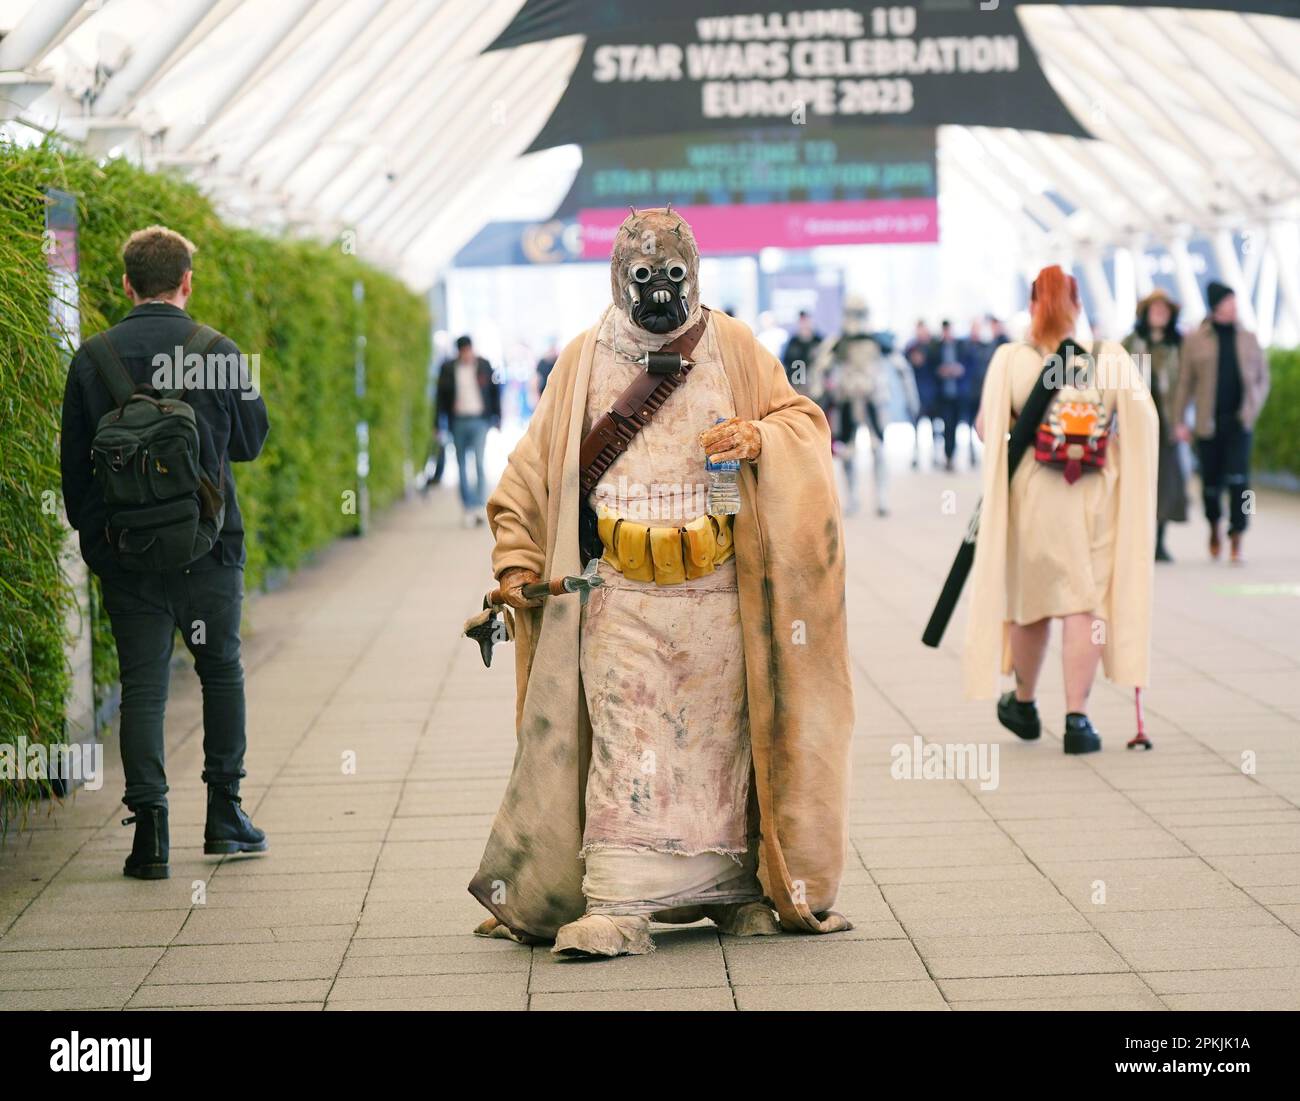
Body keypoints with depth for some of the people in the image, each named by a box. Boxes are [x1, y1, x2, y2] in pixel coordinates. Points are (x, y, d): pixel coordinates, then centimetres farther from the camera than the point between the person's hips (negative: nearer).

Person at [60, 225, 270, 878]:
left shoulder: (91, 359, -1)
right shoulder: (217, 352, -6)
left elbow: (74, 464, 4)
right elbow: (252, 441, 7)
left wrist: (93, 537, 14)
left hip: (125, 554, 1)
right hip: (208, 548, -1)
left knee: (142, 685, 4)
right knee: (222, 669, 16)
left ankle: (150, 825, -5)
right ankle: (224, 812, 19)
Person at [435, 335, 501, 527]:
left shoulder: (483, 366, 4)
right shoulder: (448, 369, 2)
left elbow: (494, 391, 11)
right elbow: (441, 396, 5)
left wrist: (496, 417, 9)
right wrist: (440, 423, 2)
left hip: (479, 420, -1)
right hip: (458, 422, 1)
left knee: (479, 462, -12)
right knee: (462, 466, 5)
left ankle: (479, 507, -12)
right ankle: (468, 508, 11)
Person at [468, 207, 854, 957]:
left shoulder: (734, 349, 8)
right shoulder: (585, 361, 10)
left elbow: (806, 422, 9)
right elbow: (535, 467, 15)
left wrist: (760, 437, -12)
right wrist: (516, 556, 5)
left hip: (717, 594, 1)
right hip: (619, 594, 0)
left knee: (719, 738, 6)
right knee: (624, 745, -10)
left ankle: (735, 890, 17)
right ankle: (615, 904, -13)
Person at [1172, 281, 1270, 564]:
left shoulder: (1248, 339, 9)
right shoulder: (1196, 339, 3)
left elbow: (1262, 377, 15)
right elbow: (1185, 381, 4)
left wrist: (1253, 408, 0)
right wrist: (1180, 420, 0)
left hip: (1239, 421, 1)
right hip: (1208, 422, 0)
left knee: (1238, 479, -13)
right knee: (1211, 482, 5)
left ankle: (1236, 542, -12)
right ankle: (1214, 527, 35)